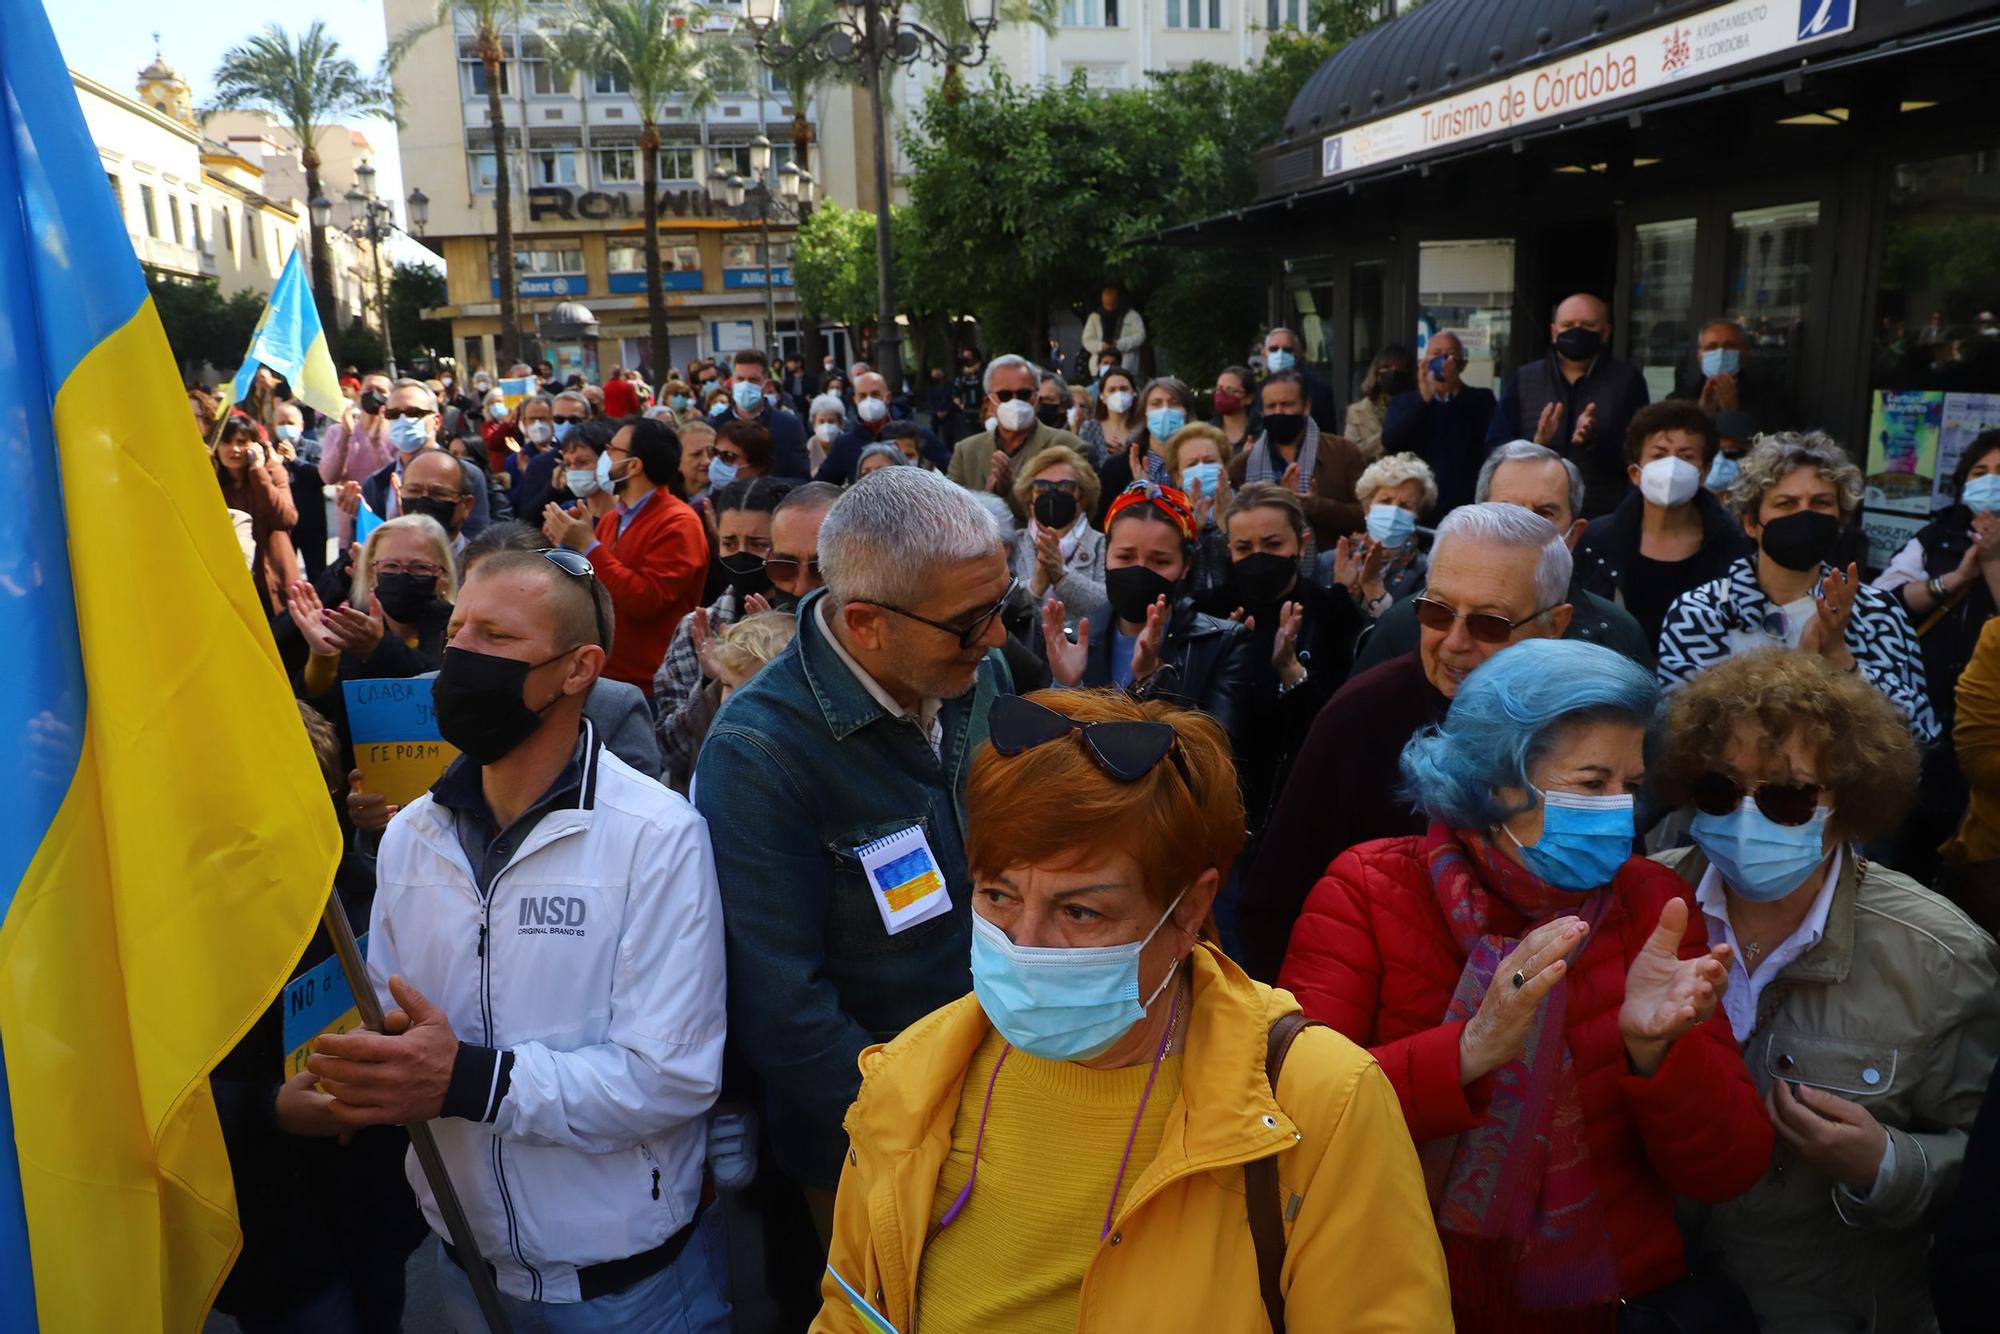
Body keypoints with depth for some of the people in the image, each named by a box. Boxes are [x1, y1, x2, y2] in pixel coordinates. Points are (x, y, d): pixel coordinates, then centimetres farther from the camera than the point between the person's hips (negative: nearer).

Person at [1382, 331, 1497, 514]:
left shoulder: (1480, 398, 9)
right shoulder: (1402, 401, 10)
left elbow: (1493, 440, -10)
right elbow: (1389, 442, -7)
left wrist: (1455, 390, -17)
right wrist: (1423, 399, -16)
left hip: (1465, 506, 0)